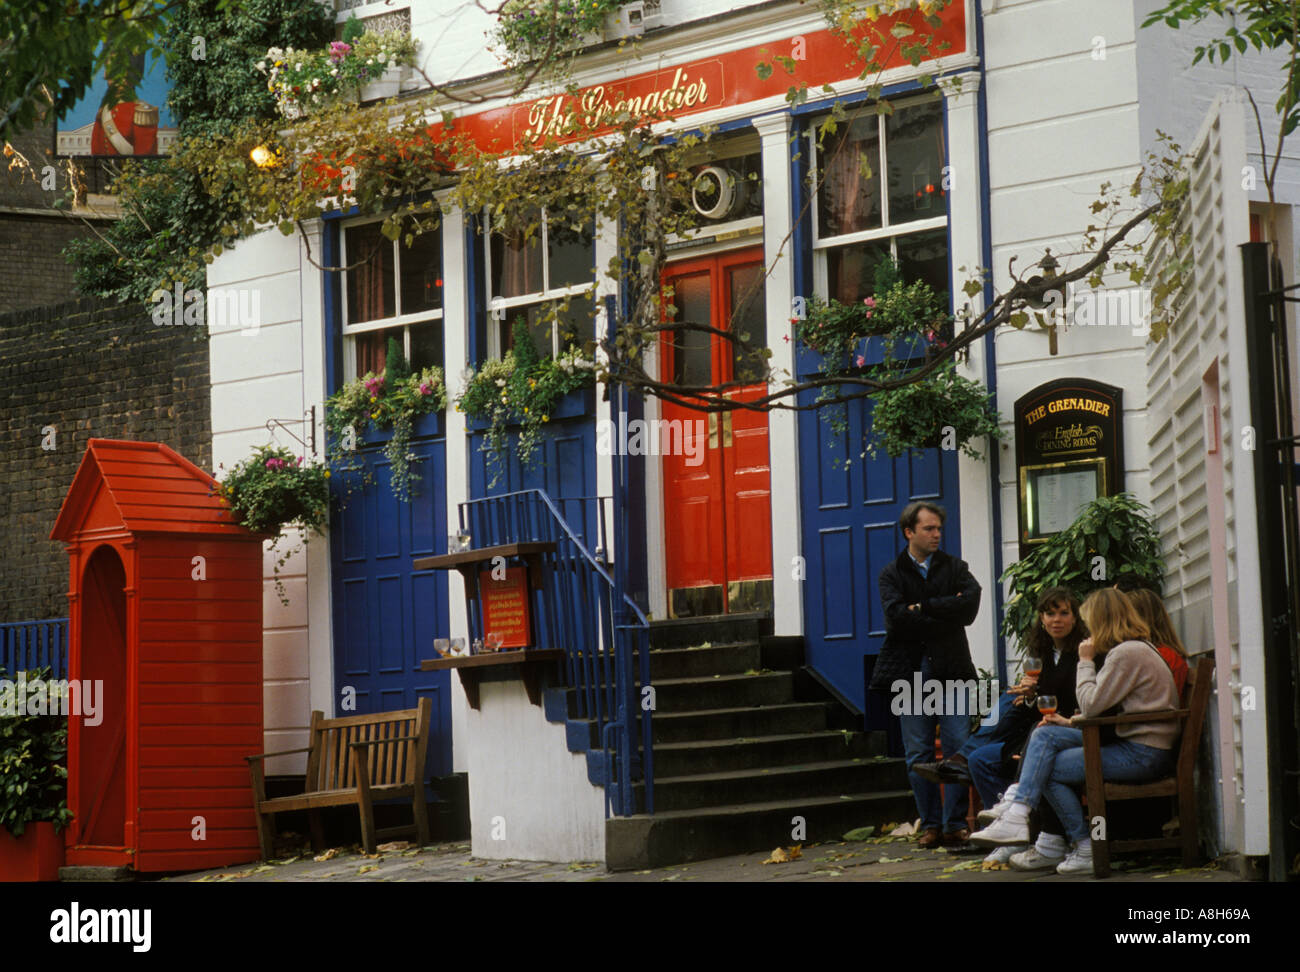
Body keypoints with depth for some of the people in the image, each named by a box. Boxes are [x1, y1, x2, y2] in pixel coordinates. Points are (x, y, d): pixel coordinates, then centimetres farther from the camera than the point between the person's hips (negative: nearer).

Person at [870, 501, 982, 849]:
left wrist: (923, 608, -8)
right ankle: (930, 824, 8)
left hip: (951, 670, 1)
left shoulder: (956, 568, 13)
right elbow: (897, 617, -9)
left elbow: (969, 606, -7)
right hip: (910, 672, 0)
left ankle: (955, 823, 1)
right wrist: (946, 615, -7)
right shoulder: (892, 574, 9)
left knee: (959, 749, -5)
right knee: (918, 754, 1)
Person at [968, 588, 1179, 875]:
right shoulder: (1136, 648, 18)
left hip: (1143, 754, -10)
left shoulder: (1127, 653, -15)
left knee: (1050, 770, -7)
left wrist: (1086, 662, -4)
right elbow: (1103, 709, 20)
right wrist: (1070, 723, 11)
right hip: (1134, 745, 10)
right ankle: (1016, 813, -11)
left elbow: (1091, 705, -16)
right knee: (1046, 735, 1)